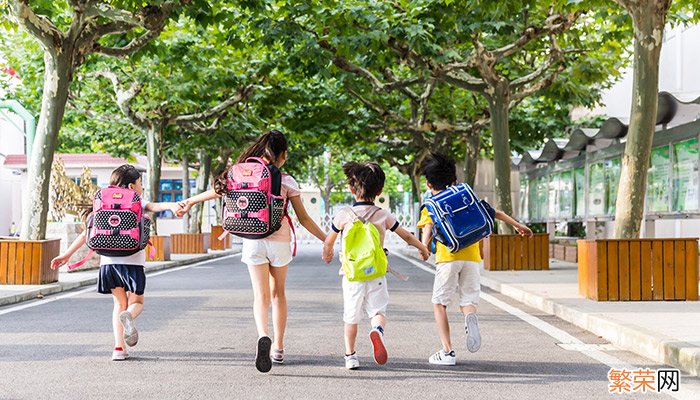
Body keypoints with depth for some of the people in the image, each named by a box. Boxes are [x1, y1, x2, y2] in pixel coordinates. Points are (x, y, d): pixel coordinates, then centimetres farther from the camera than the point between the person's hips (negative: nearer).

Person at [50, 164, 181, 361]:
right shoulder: (136, 202, 5)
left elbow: (87, 233, 12)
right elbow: (153, 206, -18)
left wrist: (67, 254, 16)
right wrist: (171, 205, -36)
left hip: (108, 261, 4)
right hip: (132, 260, -4)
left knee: (119, 302, 17)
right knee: (137, 302, 12)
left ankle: (119, 347, 4)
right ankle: (128, 315, -24)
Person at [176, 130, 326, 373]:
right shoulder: (287, 182, -3)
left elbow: (220, 190, 5)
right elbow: (304, 219, -2)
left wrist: (190, 202, 19)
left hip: (253, 241, 0)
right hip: (280, 241, 0)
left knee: (261, 295, -1)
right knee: (278, 293, 17)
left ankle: (263, 336, -30)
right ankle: (278, 348, 21)